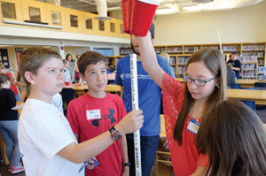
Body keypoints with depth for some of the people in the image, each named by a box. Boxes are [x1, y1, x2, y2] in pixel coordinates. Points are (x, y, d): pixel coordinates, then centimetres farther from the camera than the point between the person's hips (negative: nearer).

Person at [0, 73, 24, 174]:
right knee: (19, 143, 4)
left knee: (9, 144, 16)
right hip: (11, 120, -7)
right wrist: (21, 106, -2)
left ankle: (12, 164, 25)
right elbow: (12, 106, -19)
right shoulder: (8, 91, -12)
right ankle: (16, 166, 6)